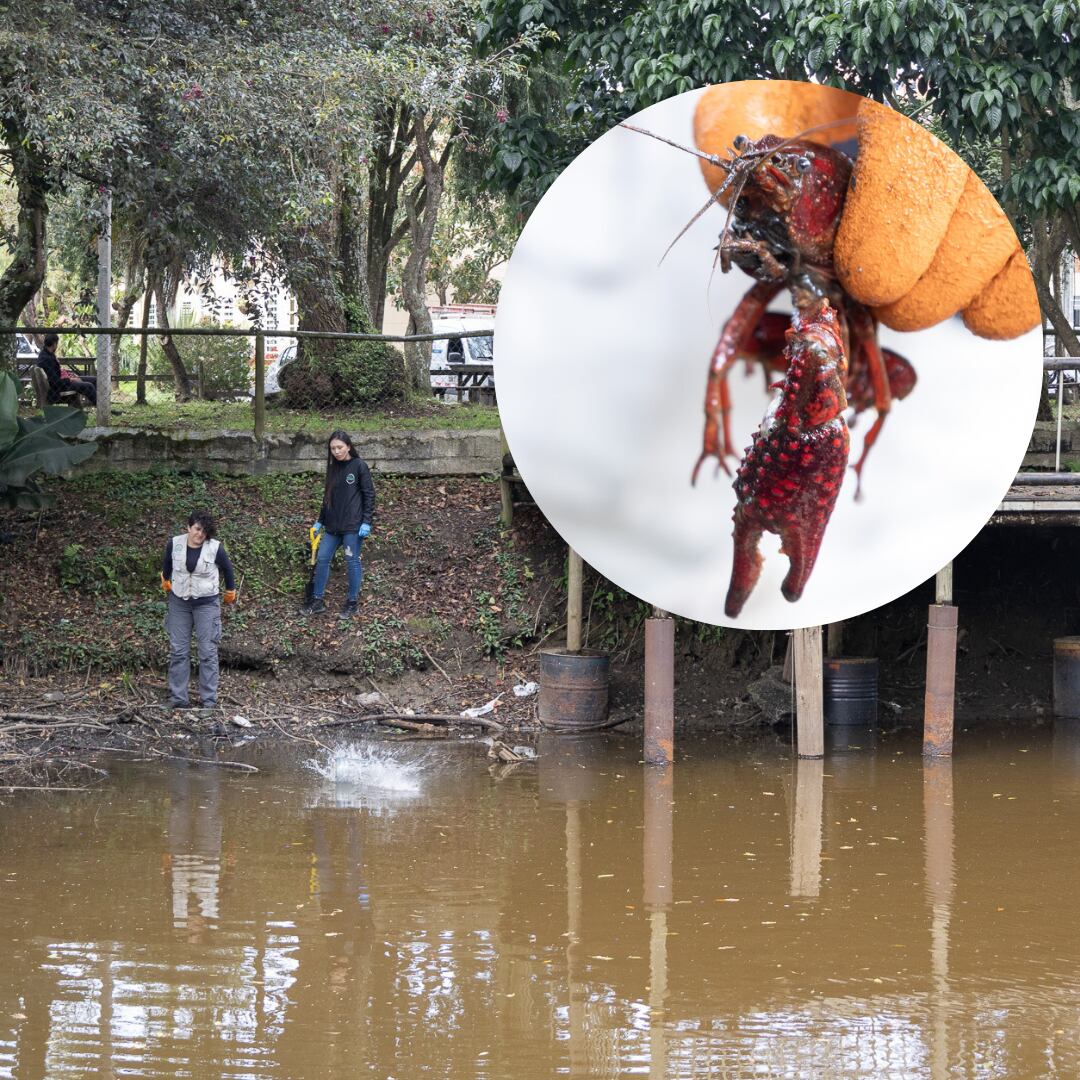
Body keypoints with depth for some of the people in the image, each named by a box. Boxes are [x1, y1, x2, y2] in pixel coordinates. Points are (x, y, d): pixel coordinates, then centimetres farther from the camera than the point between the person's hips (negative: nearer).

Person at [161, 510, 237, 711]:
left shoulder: (215, 548, -14)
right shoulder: (175, 544, -7)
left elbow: (227, 569, 5)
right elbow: (166, 565, 15)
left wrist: (230, 594, 18)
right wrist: (166, 584, 31)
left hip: (206, 604, -3)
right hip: (179, 603, 3)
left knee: (208, 652, -1)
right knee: (178, 651, 5)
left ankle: (209, 700, 4)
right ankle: (178, 698, 11)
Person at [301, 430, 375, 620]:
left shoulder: (359, 466, -6)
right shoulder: (333, 468, 11)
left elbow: (369, 495, -8)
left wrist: (366, 522, -14)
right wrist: (320, 521, 20)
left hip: (353, 525, -6)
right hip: (332, 525, 6)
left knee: (352, 561, -1)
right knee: (322, 559, 5)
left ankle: (352, 602, 9)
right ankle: (317, 601, 12)